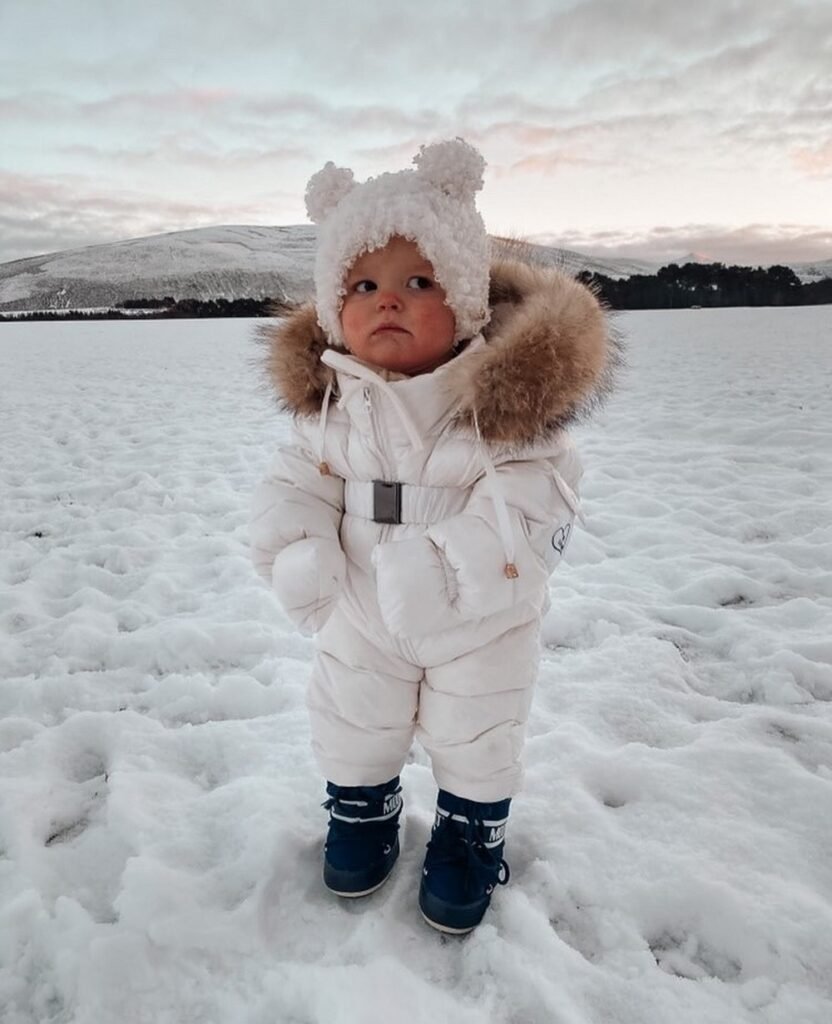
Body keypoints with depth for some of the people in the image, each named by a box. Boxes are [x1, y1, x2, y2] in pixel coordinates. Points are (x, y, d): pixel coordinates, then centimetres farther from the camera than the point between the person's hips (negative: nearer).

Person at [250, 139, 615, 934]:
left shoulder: (504, 399, -24)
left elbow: (532, 498, -28)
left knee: (476, 739, 18)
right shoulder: (328, 399, -10)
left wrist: (450, 571, -37)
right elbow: (296, 485, -2)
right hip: (363, 615, 4)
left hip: (482, 622, -3)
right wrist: (300, 557, -20)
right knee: (351, 728, 22)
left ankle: (471, 836, 47)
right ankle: (362, 812, 52)